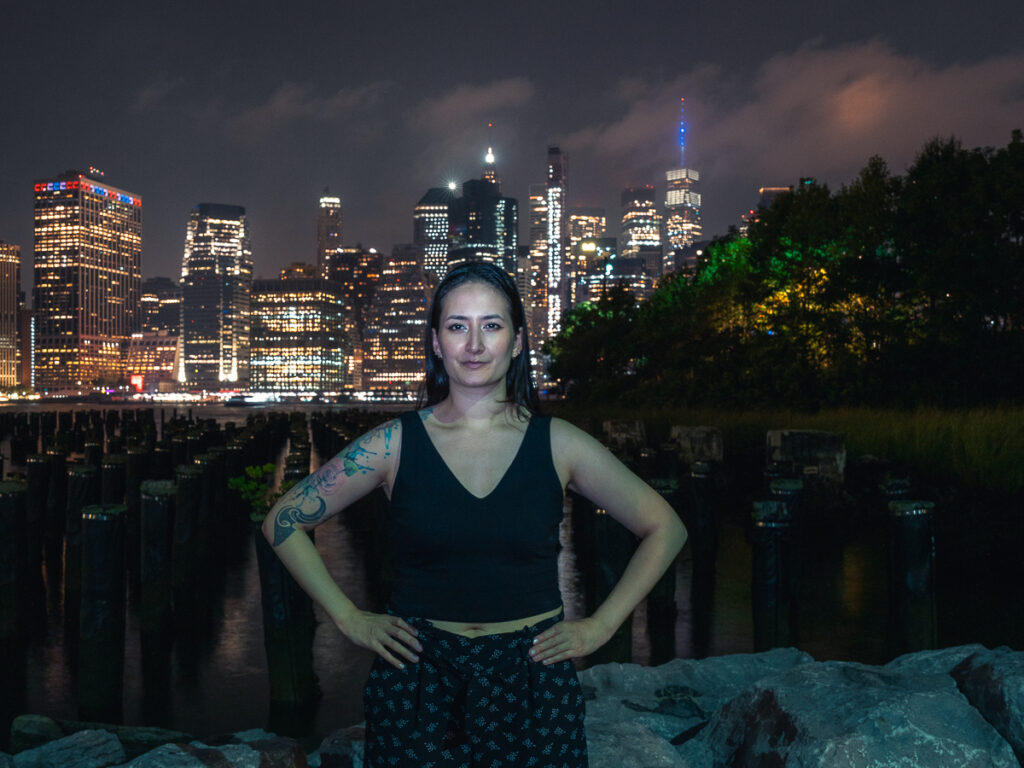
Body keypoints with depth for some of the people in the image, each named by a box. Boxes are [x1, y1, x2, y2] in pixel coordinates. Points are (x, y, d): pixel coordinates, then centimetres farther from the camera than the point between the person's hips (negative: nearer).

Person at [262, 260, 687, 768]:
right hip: (417, 675, 0)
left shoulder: (557, 445, -1)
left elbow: (665, 530, 9)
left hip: (532, 676, 1)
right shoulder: (395, 444, -3)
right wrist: (350, 620, 2)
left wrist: (600, 627, 3)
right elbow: (282, 523, 6)